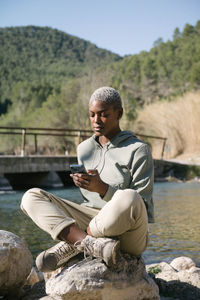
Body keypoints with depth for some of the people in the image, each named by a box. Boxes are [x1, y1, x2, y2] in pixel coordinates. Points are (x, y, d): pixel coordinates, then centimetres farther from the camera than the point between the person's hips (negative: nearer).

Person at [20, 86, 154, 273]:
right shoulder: (84, 149, 15)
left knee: (129, 199, -40)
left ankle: (71, 244, -18)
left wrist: (103, 188, -24)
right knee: (31, 197, -8)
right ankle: (91, 243, -31)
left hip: (129, 235, -5)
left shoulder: (138, 150, -2)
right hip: (92, 221, 5)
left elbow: (141, 204, -9)